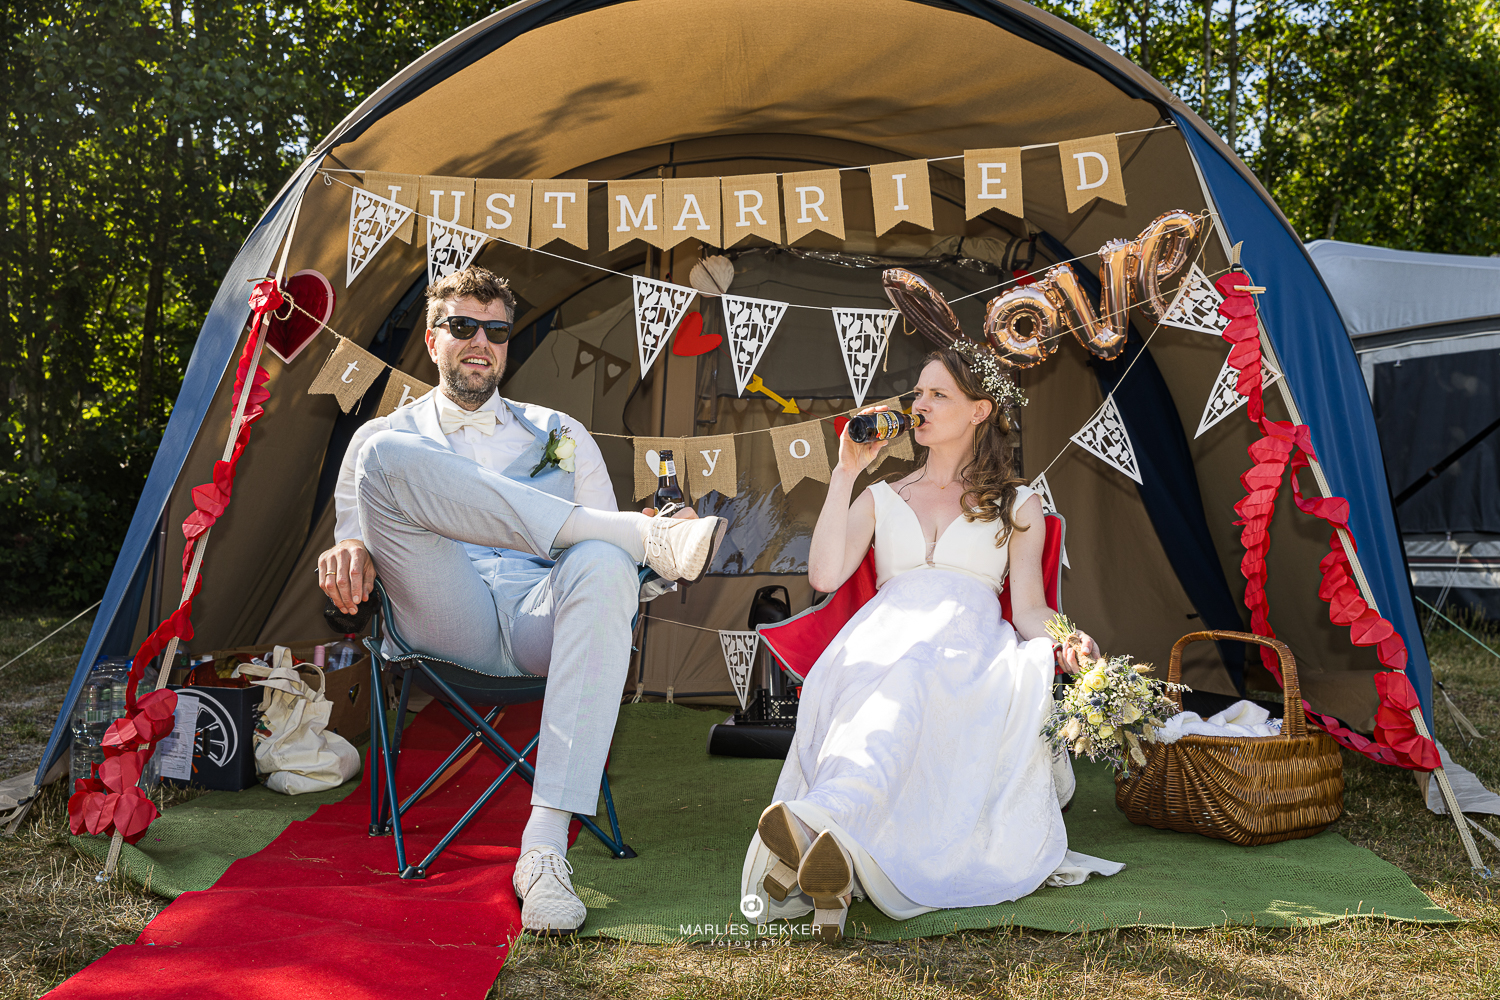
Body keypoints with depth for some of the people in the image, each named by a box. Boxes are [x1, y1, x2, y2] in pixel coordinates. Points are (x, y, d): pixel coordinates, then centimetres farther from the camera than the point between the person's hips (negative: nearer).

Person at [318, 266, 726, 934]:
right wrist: (348, 550, -8)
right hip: (447, 622, 0)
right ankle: (647, 534, -26)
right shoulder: (385, 435, 27)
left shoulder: (558, 434, 28)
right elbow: (352, 544, 18)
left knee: (604, 567, -37)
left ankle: (545, 847, -40)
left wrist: (642, 564, -4)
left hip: (541, 622, 1)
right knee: (387, 459, -25)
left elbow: (600, 552, 20)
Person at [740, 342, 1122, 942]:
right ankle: (838, 849, -59)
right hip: (884, 639, 2)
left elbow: (1029, 608, 10)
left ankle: (815, 823, -62)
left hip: (972, 646, -1)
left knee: (910, 679, -40)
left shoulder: (1018, 506, 24)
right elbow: (824, 576, 10)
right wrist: (845, 474, 10)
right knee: (892, 681, -39)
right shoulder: (882, 499, 28)